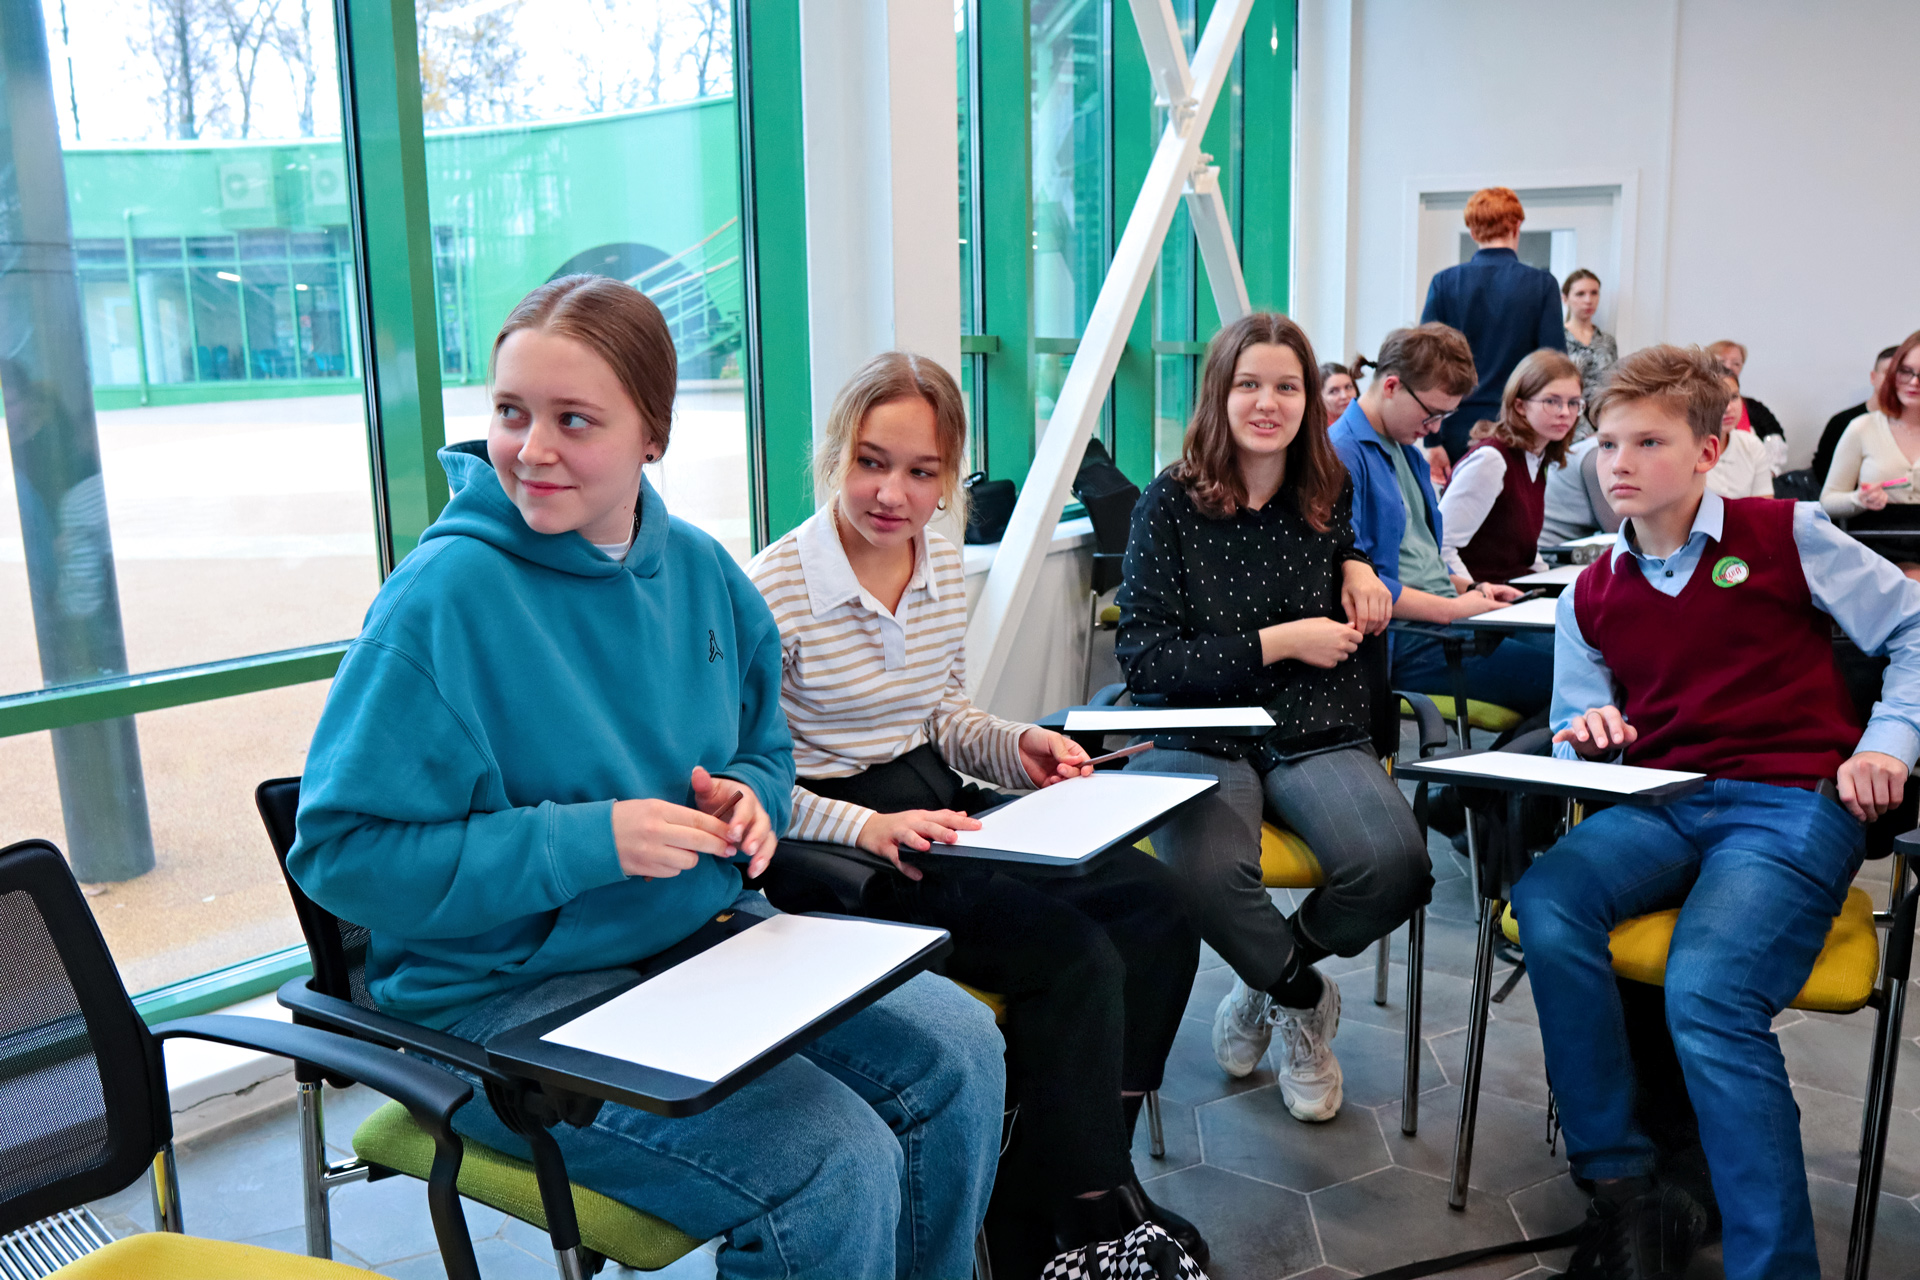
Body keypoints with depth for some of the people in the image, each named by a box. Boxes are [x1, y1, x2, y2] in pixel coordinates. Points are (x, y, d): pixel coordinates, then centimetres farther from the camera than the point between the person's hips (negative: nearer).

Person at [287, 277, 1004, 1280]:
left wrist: (747, 800, -7)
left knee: (957, 1052, -3)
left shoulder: (701, 571, 3)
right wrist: (591, 843, -23)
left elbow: (763, 751, 18)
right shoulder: (447, 593, -16)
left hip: (709, 934, 7)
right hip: (512, 995, -6)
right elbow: (340, 850, -16)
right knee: (836, 1169, -21)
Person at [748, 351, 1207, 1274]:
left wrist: (1014, 748, -2)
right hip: (837, 847, -7)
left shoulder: (946, 567, 6)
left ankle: (1090, 1181, 3)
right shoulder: (774, 590, -16)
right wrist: (869, 829, -29)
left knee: (1151, 900, -8)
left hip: (939, 808, 8)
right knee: (1072, 954, -22)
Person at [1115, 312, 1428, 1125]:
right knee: (1207, 870, -35)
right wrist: (1279, 643, -12)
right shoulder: (1171, 502, -2)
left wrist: (1355, 564, 10)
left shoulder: (1329, 493, 10)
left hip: (1318, 739, 4)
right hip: (1199, 740, -3)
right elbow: (1142, 656, -9)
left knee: (1394, 866, -27)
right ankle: (1304, 998, 2)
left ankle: (1264, 982, 8)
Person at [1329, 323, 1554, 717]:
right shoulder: (1341, 455, -12)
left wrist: (1469, 588, 11)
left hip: (1444, 620, 10)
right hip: (1399, 642, -10)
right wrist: (1452, 608, -16)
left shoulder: (1407, 452, 21)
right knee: (1556, 680, -22)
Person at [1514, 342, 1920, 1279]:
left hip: (1794, 805, -4)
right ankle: (1624, 1191, -16)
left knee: (1706, 991, -31)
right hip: (1667, 807, 4)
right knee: (1545, 904, -27)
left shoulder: (1783, 534, 4)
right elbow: (1575, 737, 20)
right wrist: (1585, 738, -4)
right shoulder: (1591, 597, 16)